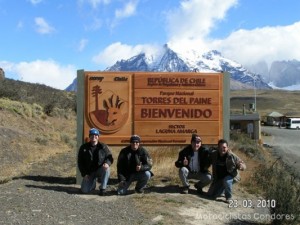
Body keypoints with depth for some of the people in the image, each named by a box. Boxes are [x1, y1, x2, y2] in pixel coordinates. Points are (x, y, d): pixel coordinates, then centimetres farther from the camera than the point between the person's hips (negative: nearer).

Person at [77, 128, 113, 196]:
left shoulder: (103, 146, -3)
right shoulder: (83, 148, -1)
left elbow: (110, 158, -2)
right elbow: (80, 162, 2)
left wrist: (107, 163, -27)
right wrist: (84, 174, -7)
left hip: (100, 170, -1)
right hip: (89, 172, 1)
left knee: (107, 169, -35)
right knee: (85, 190, -14)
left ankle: (102, 188, -16)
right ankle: (93, 182, 22)